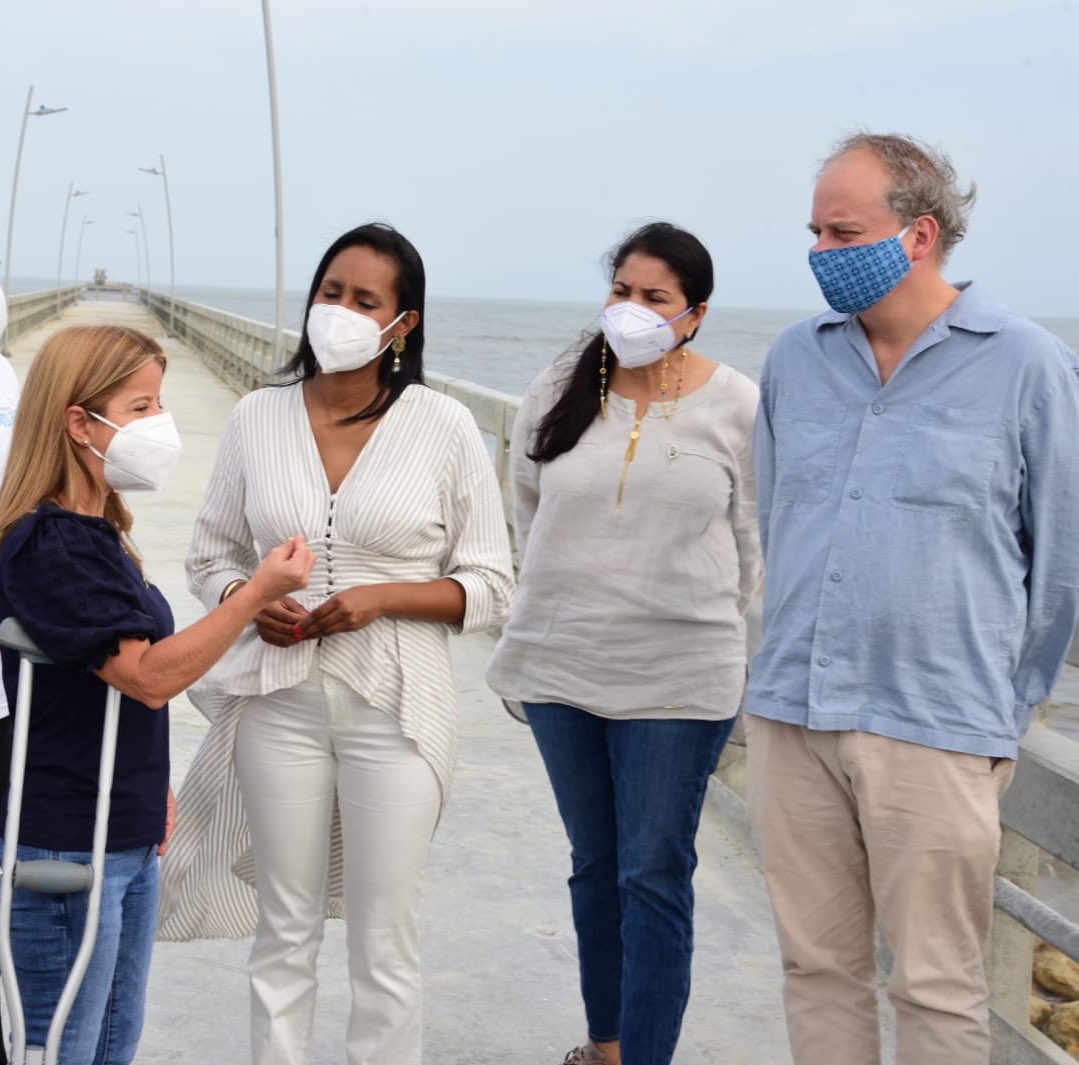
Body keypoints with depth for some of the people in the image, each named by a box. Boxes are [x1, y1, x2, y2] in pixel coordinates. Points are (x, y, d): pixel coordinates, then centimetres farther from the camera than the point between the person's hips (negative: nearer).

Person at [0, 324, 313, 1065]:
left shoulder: (100, 532, 11)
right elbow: (149, 675, -24)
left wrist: (152, 790, 21)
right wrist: (259, 593, -24)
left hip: (128, 839, 10)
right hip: (66, 848, -10)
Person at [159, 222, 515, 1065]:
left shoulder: (444, 427, -4)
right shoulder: (259, 419, 4)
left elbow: (490, 587, -1)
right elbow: (212, 553, 13)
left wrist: (381, 598, -16)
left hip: (393, 708, -2)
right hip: (280, 702, 2)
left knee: (385, 942, 4)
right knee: (284, 932, 11)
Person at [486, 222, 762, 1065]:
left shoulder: (736, 407, -6)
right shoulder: (557, 396, 2)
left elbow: (749, 543, 1)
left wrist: (699, 630, 4)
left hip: (677, 679, -4)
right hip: (561, 667, 4)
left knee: (654, 878, -2)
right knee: (594, 866, 16)